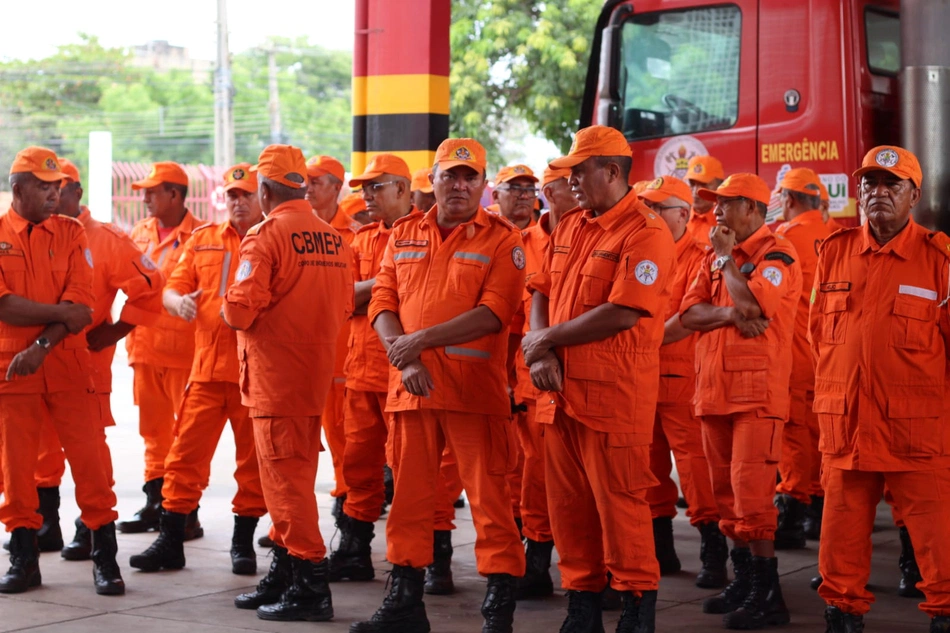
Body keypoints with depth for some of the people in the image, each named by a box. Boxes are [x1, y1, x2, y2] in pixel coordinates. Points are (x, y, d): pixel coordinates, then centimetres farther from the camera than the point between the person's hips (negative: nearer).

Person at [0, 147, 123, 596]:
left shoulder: (71, 234, 6)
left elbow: (81, 303, -4)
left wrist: (41, 346, -15)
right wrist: (59, 313, -14)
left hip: (67, 364, 0)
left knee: (90, 460, -3)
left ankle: (105, 558, 3)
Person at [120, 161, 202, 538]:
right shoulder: (139, 234, 13)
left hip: (185, 348, -6)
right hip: (145, 346, 6)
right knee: (154, 431, 12)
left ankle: (188, 511, 3)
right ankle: (155, 504, 21)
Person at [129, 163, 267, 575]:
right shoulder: (203, 239, 14)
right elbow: (173, 288, 13)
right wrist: (178, 301, -10)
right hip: (207, 365, 3)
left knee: (253, 460, 5)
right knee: (185, 455, 3)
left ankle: (243, 543, 17)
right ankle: (169, 541, 9)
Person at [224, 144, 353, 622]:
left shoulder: (266, 236, -14)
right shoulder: (334, 238, 7)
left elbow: (239, 311, -18)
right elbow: (343, 307, 11)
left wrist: (229, 308, 3)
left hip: (275, 376, -7)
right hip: (317, 371, 7)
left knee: (286, 480, -3)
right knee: (292, 478, 16)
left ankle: (311, 589, -3)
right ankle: (283, 578, 25)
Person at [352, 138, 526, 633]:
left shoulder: (502, 239, 0)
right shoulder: (404, 234, 13)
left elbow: (494, 312, -12)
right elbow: (382, 303, 8)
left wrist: (424, 339, -17)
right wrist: (405, 357, -9)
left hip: (475, 388, -4)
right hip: (411, 386, 4)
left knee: (488, 498, -3)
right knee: (408, 495, 10)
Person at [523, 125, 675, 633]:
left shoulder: (645, 233, -11)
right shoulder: (569, 227, 15)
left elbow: (622, 313, -19)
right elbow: (541, 294, 15)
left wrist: (548, 339, -10)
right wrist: (540, 355, -4)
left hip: (615, 395, -8)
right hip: (562, 391, 8)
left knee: (620, 504, -3)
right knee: (568, 505, 11)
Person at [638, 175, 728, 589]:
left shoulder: (699, 259, -7)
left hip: (681, 377, -7)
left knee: (693, 459, -10)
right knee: (650, 462, 12)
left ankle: (714, 553, -7)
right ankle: (660, 550, 21)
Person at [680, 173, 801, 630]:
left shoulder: (777, 255, -6)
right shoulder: (714, 256, 17)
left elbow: (751, 304, -20)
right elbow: (689, 313, 7)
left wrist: (727, 257, -7)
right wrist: (731, 314, -12)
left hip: (757, 390, -8)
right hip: (714, 388, 8)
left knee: (751, 492, -12)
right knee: (727, 492, 12)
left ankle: (766, 594, -7)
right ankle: (744, 581, 21)